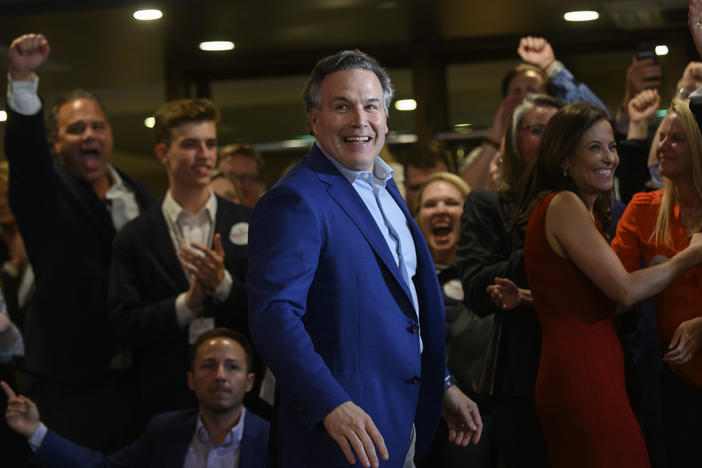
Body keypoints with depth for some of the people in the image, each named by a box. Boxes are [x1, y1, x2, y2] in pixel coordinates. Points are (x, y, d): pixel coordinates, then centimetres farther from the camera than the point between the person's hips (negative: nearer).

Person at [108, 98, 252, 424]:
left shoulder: (250, 225, 6)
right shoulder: (135, 238, 4)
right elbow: (123, 328, -2)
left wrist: (223, 284, -15)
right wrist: (187, 303, -14)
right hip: (166, 404, -1)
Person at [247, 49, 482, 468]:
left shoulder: (385, 189, 13)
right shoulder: (295, 201, -16)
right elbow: (274, 312, -26)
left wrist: (442, 385, 19)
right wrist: (330, 404, -36)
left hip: (404, 420, 9)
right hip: (345, 424, -8)